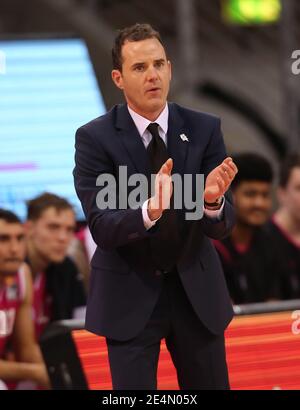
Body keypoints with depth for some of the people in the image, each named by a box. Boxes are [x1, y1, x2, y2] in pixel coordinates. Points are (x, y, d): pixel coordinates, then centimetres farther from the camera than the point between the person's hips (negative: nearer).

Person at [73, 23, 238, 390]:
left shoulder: (204, 129, -5)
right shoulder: (95, 137, -11)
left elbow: (222, 226, -8)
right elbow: (101, 227, -18)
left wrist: (212, 200, -32)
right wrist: (149, 210, -38)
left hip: (196, 289, 3)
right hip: (129, 294, -3)